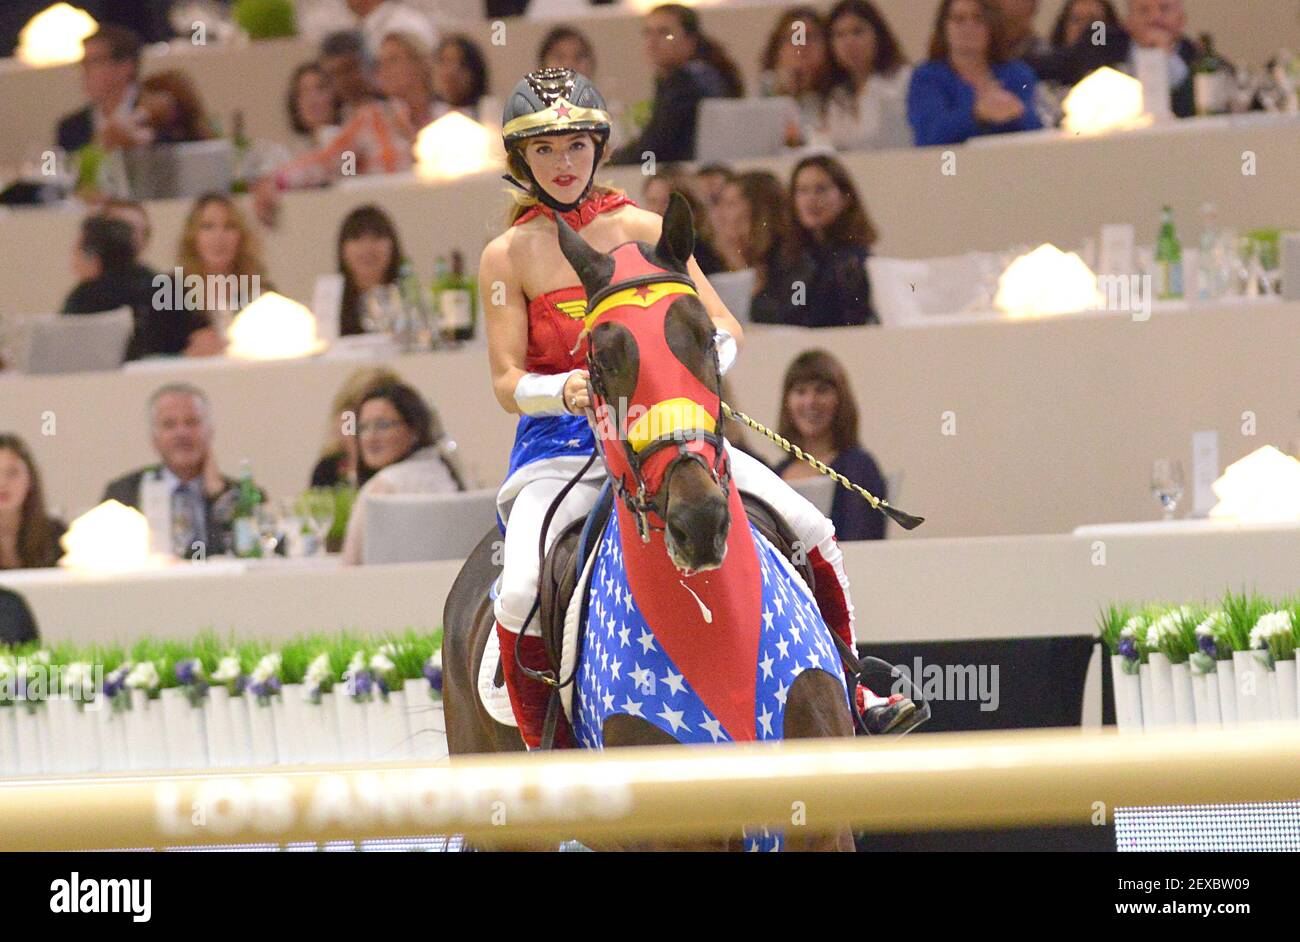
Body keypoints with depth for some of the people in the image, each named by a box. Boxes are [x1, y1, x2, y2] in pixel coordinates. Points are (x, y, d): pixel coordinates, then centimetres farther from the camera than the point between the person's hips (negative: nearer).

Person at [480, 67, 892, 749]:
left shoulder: (642, 230, 6)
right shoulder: (507, 256, 0)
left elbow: (726, 329, 5)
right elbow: (507, 381, -3)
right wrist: (564, 390, -25)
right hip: (560, 445, -2)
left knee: (810, 529, -10)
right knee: (521, 591, -29)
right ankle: (544, 749, -8)